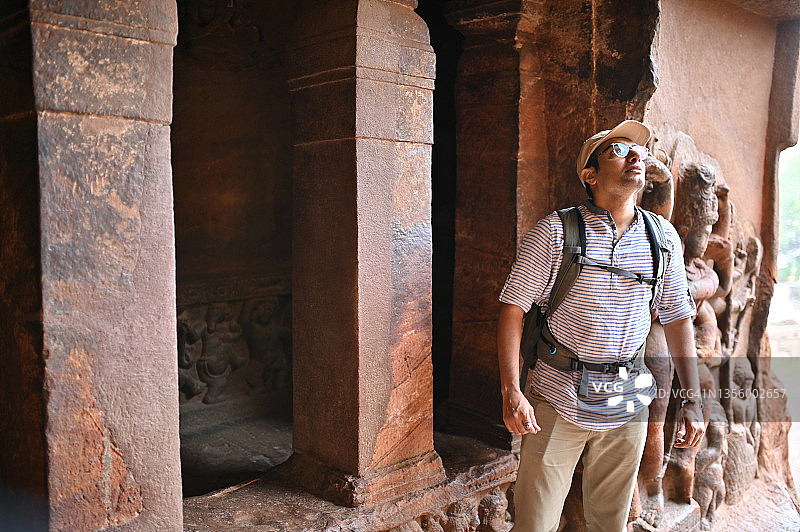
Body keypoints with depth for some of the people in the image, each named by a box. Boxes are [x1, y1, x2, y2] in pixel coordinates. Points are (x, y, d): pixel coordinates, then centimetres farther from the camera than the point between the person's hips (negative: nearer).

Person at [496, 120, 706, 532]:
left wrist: (692, 401, 5)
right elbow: (513, 309, -9)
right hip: (558, 403, -3)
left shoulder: (663, 237, 3)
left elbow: (677, 317, 9)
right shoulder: (553, 232, -10)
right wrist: (511, 392, -16)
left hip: (628, 405, 4)